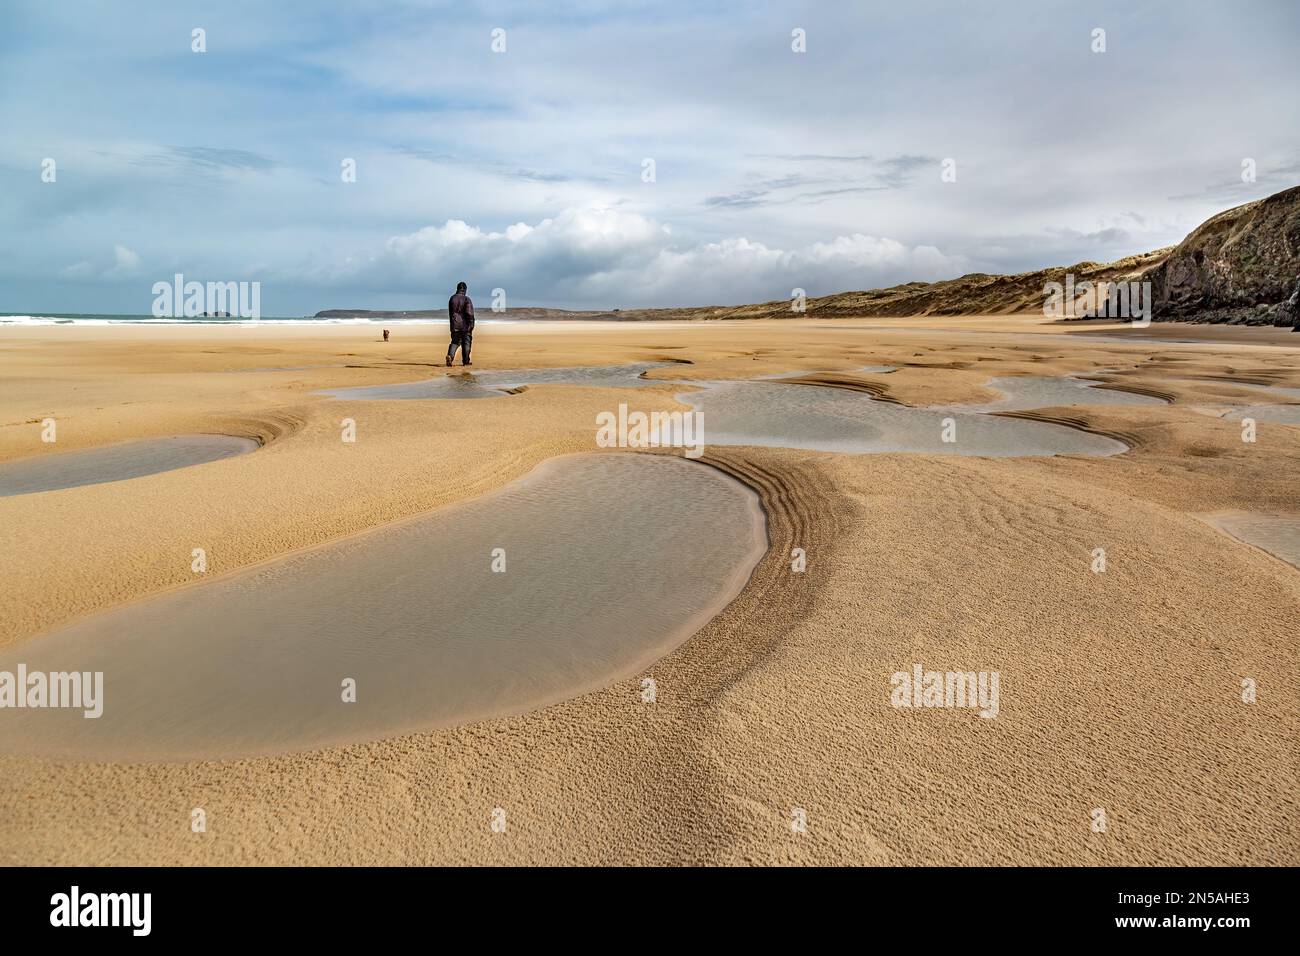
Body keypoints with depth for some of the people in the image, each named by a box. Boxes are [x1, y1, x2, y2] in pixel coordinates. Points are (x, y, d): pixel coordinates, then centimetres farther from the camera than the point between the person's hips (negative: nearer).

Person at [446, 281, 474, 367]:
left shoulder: (452, 299, 8)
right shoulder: (467, 299, -9)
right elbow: (469, 313, -16)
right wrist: (471, 324, -12)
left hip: (455, 325, 4)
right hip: (465, 325, -4)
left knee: (455, 342, 7)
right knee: (466, 343, 8)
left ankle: (450, 355, -19)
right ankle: (466, 361, 13)